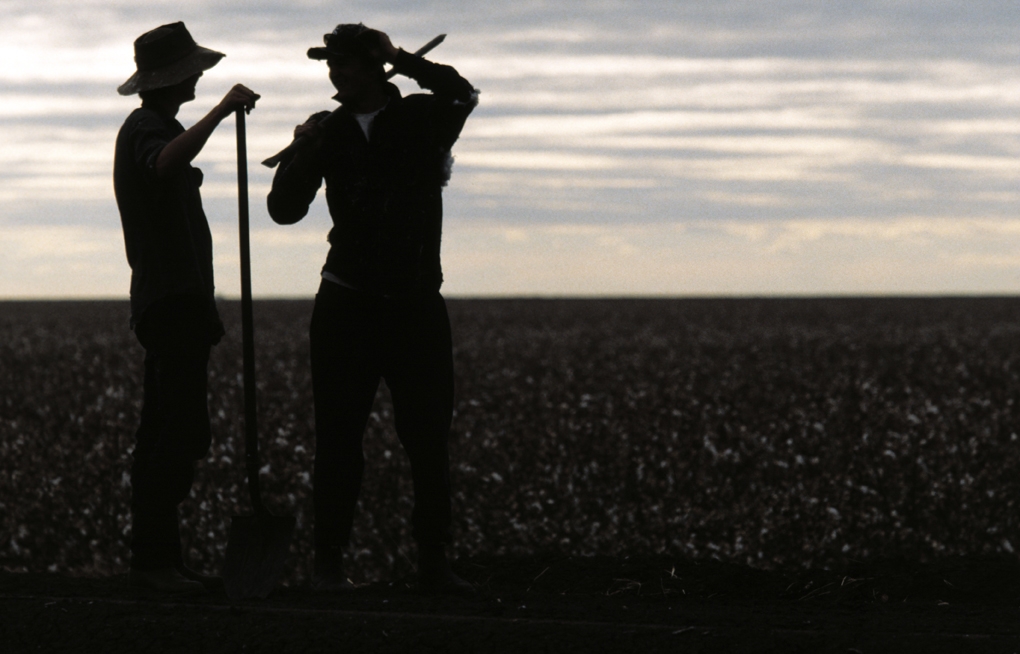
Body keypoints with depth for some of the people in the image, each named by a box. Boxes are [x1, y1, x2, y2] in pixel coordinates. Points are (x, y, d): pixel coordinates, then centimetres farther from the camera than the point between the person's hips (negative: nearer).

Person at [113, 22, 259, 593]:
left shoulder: (149, 126, 23)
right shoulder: (147, 128, -11)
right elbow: (166, 163, -38)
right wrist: (220, 112, -39)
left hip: (174, 302, 11)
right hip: (173, 302, -11)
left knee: (163, 434, 8)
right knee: (183, 431, -14)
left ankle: (157, 559, 9)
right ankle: (154, 558, -15)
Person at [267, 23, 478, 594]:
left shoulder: (423, 119, 3)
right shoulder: (331, 131, 9)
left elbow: (461, 95, -19)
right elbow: (286, 209, 4)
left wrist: (401, 59, -15)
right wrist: (301, 156, -12)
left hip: (417, 305, -1)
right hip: (348, 306, 1)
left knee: (429, 439, -2)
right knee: (339, 440, -1)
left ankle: (434, 563, 3)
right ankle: (330, 562, 4)